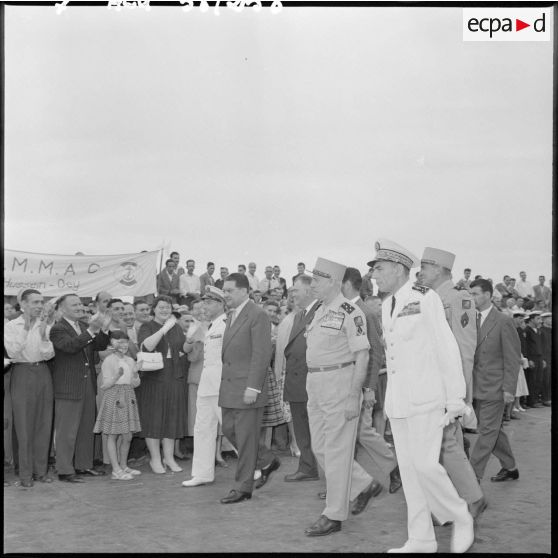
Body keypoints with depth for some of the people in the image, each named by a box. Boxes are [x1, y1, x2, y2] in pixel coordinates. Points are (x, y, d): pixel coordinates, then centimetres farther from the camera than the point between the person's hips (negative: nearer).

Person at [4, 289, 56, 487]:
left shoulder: (45, 325, 8)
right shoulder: (11, 326, 0)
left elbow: (49, 354, 1)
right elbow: (12, 352, -12)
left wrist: (43, 334, -14)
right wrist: (25, 328, -17)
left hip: (43, 373, 3)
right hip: (22, 374, -3)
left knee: (44, 424, 5)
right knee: (24, 425, -2)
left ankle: (41, 470, 15)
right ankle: (26, 474, 4)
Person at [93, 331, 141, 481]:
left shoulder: (130, 361, 11)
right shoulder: (108, 361, -8)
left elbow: (135, 384, 11)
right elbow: (104, 385, -9)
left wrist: (135, 372, -8)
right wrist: (117, 376, -24)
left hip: (128, 400, 6)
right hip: (113, 400, -6)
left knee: (127, 436, 9)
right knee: (112, 435, 0)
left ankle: (123, 466, 23)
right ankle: (116, 470, 2)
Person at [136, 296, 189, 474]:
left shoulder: (176, 327, 14)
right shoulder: (146, 327, -1)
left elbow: (185, 348, 16)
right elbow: (148, 345, -20)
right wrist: (165, 328, -22)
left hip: (174, 378, 5)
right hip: (153, 378, -4)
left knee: (172, 418, 7)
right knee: (153, 418, -1)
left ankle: (169, 458, 15)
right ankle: (155, 459, 8)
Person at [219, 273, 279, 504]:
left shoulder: (258, 316, -12)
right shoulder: (231, 317, 16)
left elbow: (262, 354, -17)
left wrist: (252, 387, -21)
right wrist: (225, 386, 13)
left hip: (248, 388, -9)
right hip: (230, 387, 9)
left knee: (245, 437, -2)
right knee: (229, 430, 12)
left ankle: (243, 488, 8)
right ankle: (267, 461, 28)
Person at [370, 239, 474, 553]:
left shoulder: (426, 299, -12)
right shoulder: (387, 305, 11)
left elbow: (448, 351, -12)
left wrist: (455, 401, -12)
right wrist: (391, 397, 12)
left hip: (426, 398, -7)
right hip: (397, 399, 7)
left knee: (425, 465, -12)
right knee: (408, 468, 6)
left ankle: (461, 518, 12)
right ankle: (421, 539, 14)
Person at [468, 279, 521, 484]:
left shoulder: (503, 321, -8)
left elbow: (513, 357, -9)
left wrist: (509, 388, -13)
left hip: (494, 387, -6)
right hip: (476, 387, 6)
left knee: (487, 431, -3)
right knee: (494, 430, 15)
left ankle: (474, 475, -2)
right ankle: (509, 467, 29)